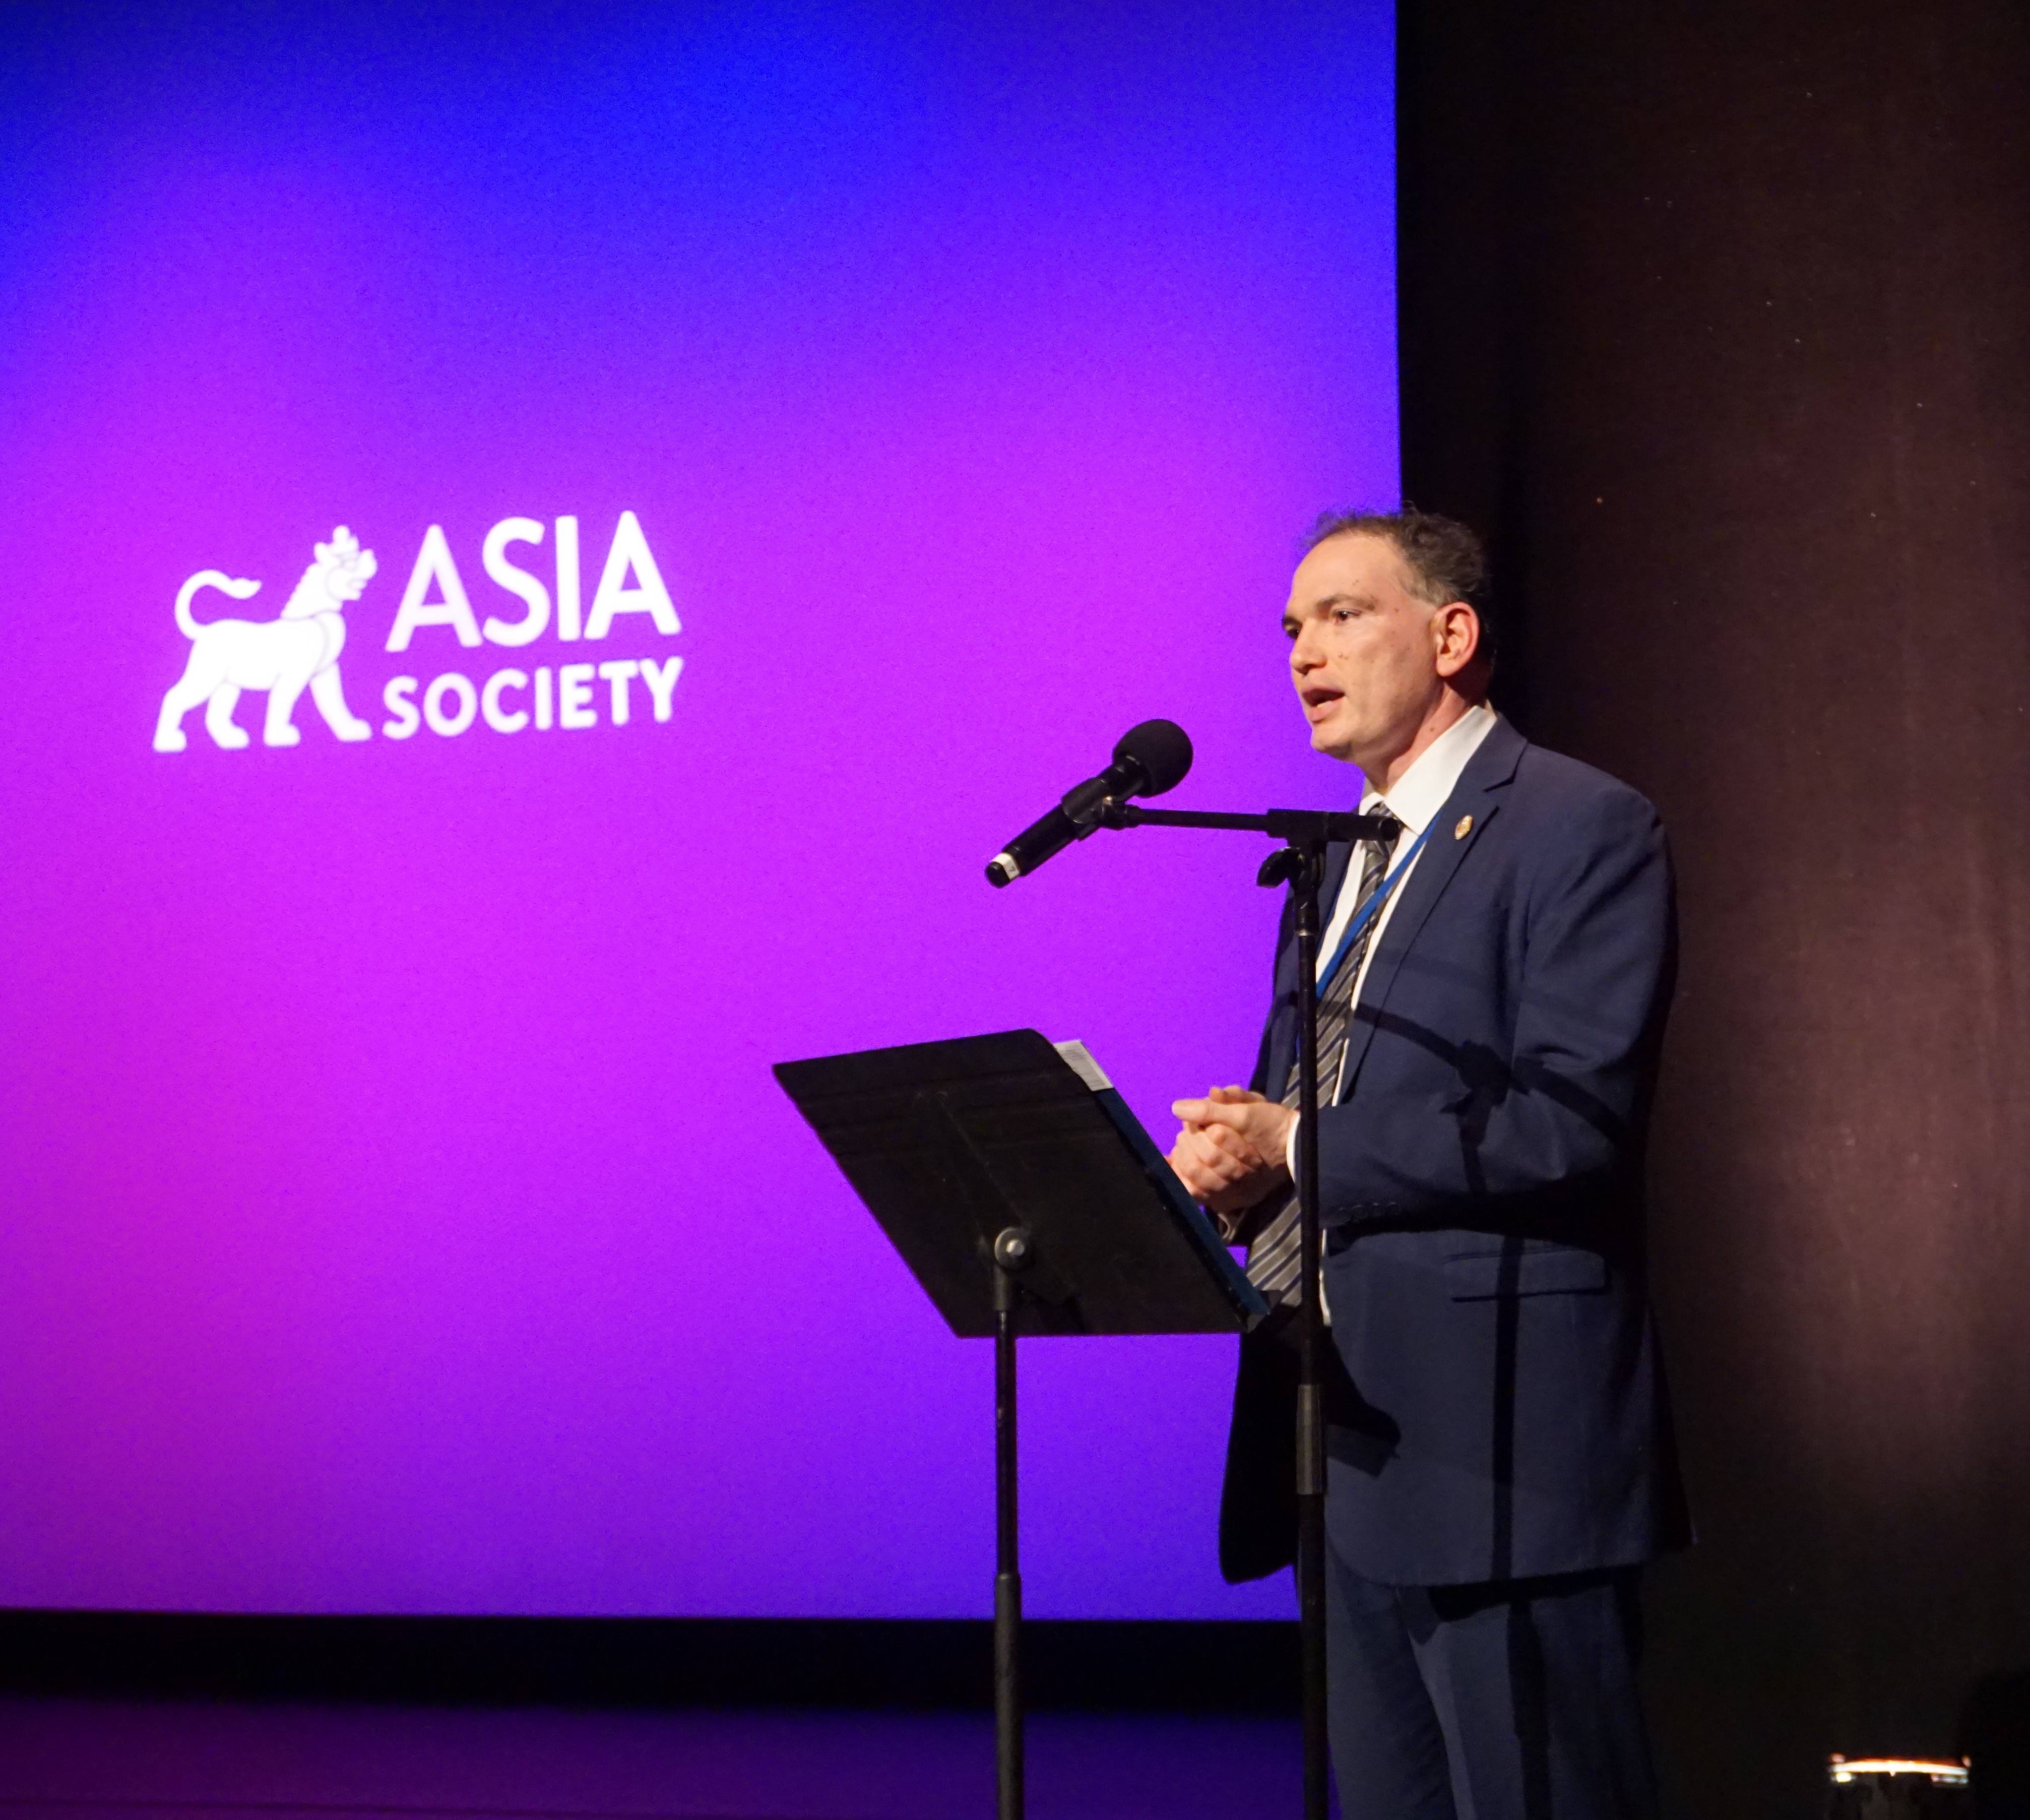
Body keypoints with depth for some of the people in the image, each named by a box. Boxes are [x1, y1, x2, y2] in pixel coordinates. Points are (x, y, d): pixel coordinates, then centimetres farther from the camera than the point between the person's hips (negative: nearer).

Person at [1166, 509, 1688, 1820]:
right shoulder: (1338, 861, 20)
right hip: (1348, 1443, 8)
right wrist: (1237, 1159, -1)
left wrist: (1300, 1152, -17)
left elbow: (1573, 1122, -18)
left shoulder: (1585, 832, -7)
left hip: (1502, 1441, -8)